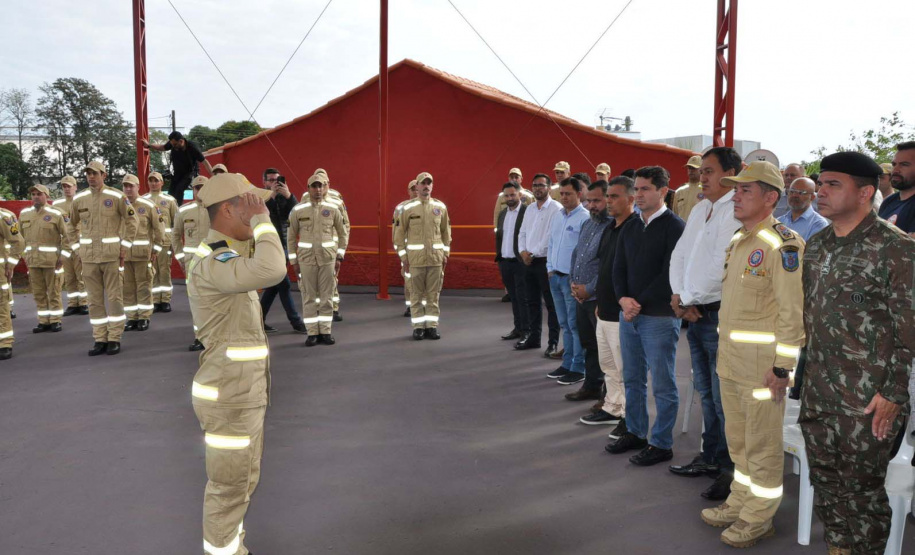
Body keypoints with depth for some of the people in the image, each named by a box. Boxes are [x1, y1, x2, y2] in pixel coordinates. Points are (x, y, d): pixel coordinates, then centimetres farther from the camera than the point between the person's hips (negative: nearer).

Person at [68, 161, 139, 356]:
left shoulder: (117, 197, -4)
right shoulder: (79, 199, 6)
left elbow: (131, 220, 0)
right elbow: (73, 225, 18)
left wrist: (124, 246, -4)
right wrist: (76, 246, 11)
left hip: (112, 254, -3)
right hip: (88, 256, 4)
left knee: (114, 296, 1)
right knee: (94, 299, 7)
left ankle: (115, 339, 9)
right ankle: (100, 340, 14)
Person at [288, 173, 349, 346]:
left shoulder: (332, 209, 0)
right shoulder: (297, 210, -2)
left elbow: (343, 235, 9)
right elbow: (291, 237, 4)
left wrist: (339, 257, 2)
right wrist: (293, 261, 1)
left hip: (328, 258, 1)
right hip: (306, 258, -1)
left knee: (326, 296, 3)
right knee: (309, 297, 1)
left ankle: (325, 332, 12)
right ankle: (312, 333, 9)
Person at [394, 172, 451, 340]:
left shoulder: (440, 207, 7)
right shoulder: (408, 208, 0)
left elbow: (446, 231, 12)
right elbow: (401, 233, 3)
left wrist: (446, 253, 8)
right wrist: (403, 255, 0)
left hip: (436, 257, 2)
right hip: (416, 257, -2)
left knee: (433, 293, 5)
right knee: (417, 293, 3)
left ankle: (432, 326, 13)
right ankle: (418, 326, 11)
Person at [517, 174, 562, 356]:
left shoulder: (556, 208, -9)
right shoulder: (529, 208, 15)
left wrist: (534, 252, -13)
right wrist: (523, 251, 1)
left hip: (545, 261, -7)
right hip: (529, 262, 7)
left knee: (551, 304, -3)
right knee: (532, 302, 14)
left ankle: (553, 342, 2)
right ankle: (534, 336, 25)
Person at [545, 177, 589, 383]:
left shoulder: (585, 218, -12)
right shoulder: (556, 217, 13)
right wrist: (550, 268, 13)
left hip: (572, 278, -7)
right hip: (555, 276, 7)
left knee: (575, 325, -1)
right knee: (564, 324, 14)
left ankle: (578, 368, 7)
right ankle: (567, 364, 23)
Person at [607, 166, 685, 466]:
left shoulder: (674, 227, -8)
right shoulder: (630, 227, 13)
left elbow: (670, 273, -15)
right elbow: (619, 267, 11)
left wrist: (640, 303, -15)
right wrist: (623, 299, -7)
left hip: (659, 316, -7)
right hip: (629, 314, 7)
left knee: (663, 383, 2)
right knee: (632, 379, 15)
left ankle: (661, 444, 13)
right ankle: (635, 432, 29)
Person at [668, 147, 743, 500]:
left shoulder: (736, 213, -14)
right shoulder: (700, 210, 14)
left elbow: (721, 266, -21)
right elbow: (679, 254, 14)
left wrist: (687, 299, -11)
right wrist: (678, 295, -1)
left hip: (720, 315, -9)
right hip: (695, 314, 9)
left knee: (723, 397, -1)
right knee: (706, 393, 18)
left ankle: (732, 469, 11)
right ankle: (710, 458, 31)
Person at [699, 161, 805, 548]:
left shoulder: (782, 245, -15)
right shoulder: (737, 242, 13)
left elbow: (793, 312, -18)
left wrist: (783, 366, -19)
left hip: (763, 366, -8)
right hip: (730, 362, 9)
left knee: (761, 446, 5)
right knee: (737, 441, 19)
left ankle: (759, 518, 19)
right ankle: (739, 503, 34)